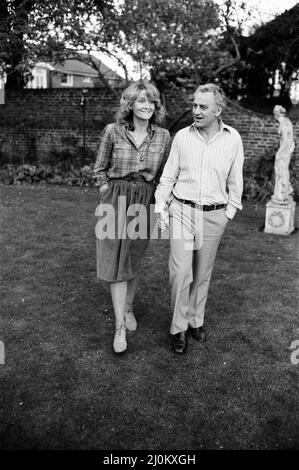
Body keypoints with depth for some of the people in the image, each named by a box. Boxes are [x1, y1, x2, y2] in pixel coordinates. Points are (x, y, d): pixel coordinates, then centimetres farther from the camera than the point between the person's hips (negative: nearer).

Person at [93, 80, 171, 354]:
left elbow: (164, 174, 9)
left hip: (145, 202, 2)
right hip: (116, 200, -1)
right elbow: (100, 168, 5)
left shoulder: (163, 136, -2)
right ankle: (120, 326, 5)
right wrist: (107, 190, -1)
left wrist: (159, 202, 6)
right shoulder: (113, 131, -6)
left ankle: (128, 308, 35)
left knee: (134, 259, 13)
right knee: (116, 261, -2)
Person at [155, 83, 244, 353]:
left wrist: (230, 211, 6)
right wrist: (161, 208, 2)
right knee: (180, 271, -6)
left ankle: (196, 320, 29)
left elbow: (235, 180, 8)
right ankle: (179, 328, 10)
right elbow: (168, 176, 5)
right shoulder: (182, 136, -1)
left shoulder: (233, 139, 0)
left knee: (203, 272, 11)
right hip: (182, 211, -1)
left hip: (214, 216, 1)